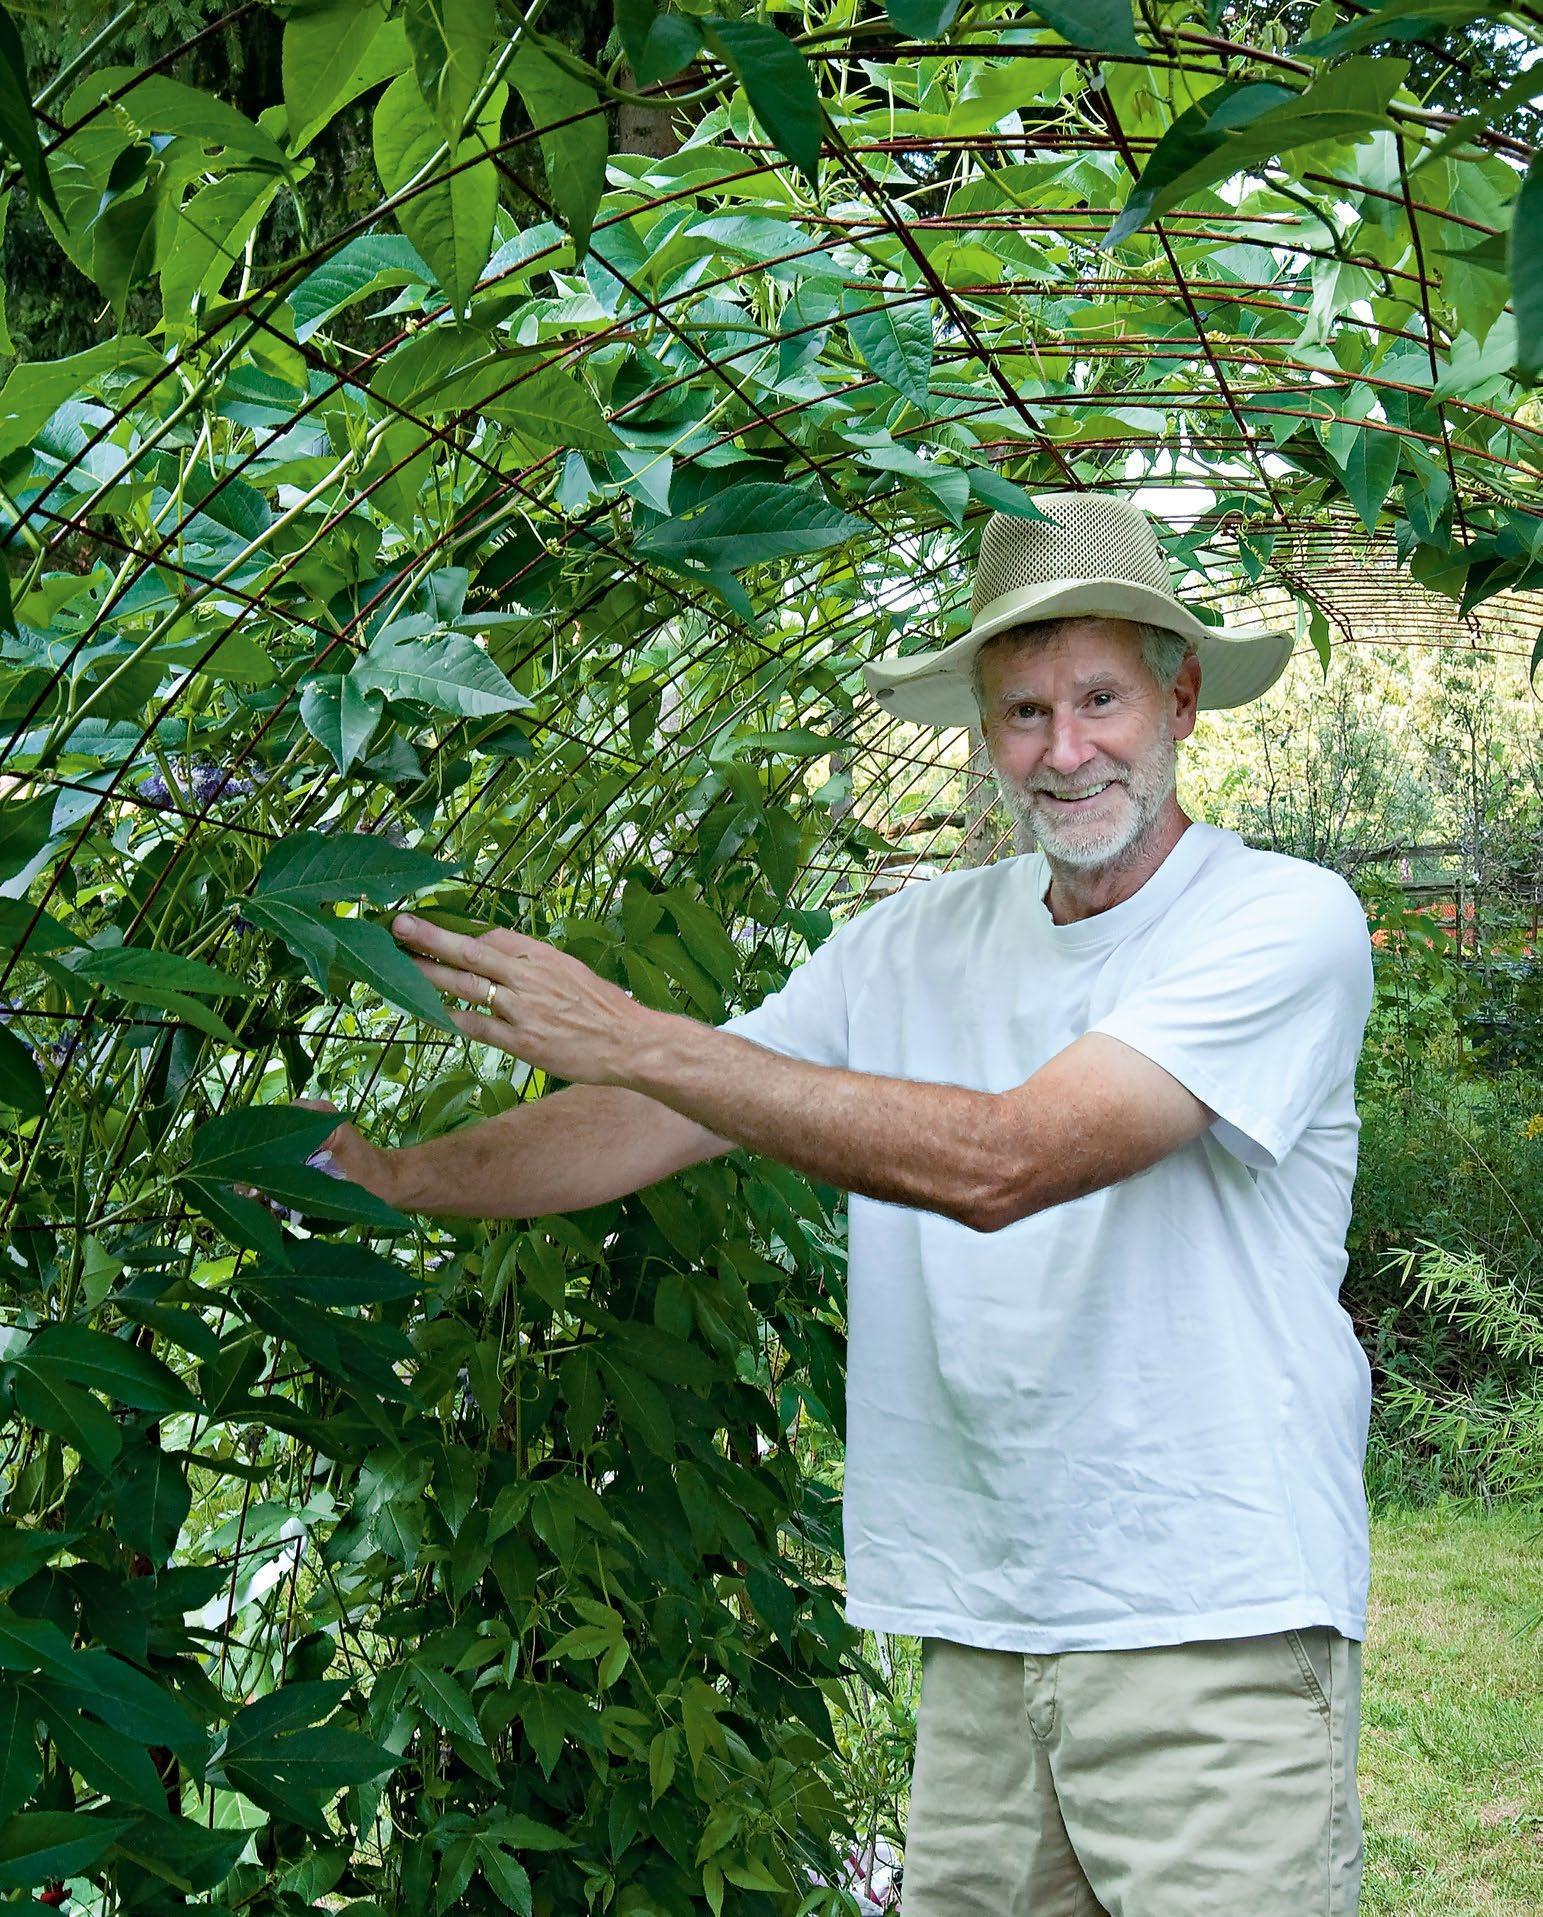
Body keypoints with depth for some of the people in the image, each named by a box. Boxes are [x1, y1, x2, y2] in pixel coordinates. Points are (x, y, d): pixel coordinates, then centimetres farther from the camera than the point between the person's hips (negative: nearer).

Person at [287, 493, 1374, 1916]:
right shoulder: (917, 945, 9)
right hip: (982, 1635, 5)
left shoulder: (1287, 920, -11)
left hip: (1217, 1633, -5)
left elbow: (1001, 1161, -22)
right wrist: (396, 1181, -6)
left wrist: (630, 1034, -22)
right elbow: (656, 1126, 9)